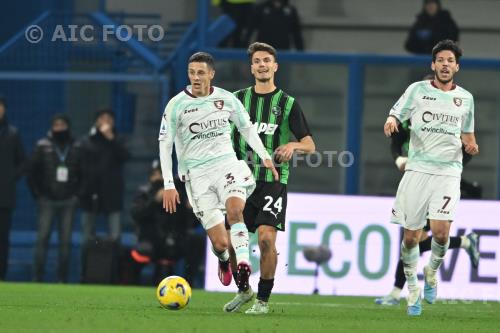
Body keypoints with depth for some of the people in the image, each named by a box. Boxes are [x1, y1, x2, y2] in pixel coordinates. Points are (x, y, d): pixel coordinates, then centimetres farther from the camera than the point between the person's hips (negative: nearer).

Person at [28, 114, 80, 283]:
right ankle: (37, 278, -1)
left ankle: (62, 278, 5)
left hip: (68, 201, 1)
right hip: (47, 199, -1)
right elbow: (32, 172, 2)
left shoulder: (76, 148, 3)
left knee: (65, 240, 1)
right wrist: (37, 194, -2)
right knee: (42, 238, -4)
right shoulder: (43, 146, 0)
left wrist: (77, 194, 0)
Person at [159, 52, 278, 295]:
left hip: (227, 163, 2)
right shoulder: (176, 105, -5)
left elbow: (246, 127, 17)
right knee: (220, 243, -6)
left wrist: (265, 156, 8)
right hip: (197, 173, -2)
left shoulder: (226, 99, 2)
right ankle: (224, 260, 30)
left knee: (234, 209, -33)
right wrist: (168, 185, -7)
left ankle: (242, 263, -30)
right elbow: (165, 144, -1)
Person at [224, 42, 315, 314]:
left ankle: (263, 299, -3)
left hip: (273, 181, -3)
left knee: (266, 238, -18)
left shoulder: (288, 103, 3)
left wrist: (293, 145, -23)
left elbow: (310, 145, -1)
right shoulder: (238, 99, 9)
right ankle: (244, 290, 25)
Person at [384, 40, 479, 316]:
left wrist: (471, 144, 0)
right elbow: (396, 115, 2)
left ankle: (432, 271, 14)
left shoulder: (465, 98, 11)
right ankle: (413, 289, 20)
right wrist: (391, 122, -22)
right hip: (418, 169, 0)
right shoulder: (417, 90, 4)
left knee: (440, 230, -17)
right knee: (411, 236, 1)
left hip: (448, 171, 0)